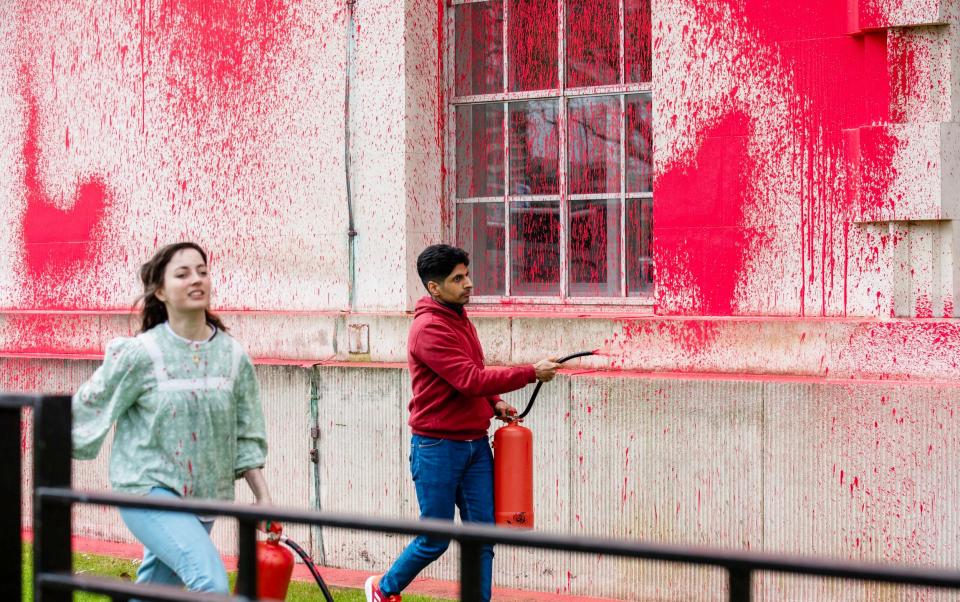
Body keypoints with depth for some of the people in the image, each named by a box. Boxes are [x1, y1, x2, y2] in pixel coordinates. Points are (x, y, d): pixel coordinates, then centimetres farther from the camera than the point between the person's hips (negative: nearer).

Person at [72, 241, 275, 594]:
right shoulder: (141, 354, -11)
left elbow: (246, 436, 9)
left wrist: (263, 497, 4)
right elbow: (90, 407, 1)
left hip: (201, 495, 5)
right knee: (211, 581, -24)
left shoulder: (233, 357, 2)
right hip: (148, 487, -5)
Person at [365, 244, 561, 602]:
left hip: (475, 443, 8)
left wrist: (494, 404, 4)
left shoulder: (460, 320, 12)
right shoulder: (429, 329, -16)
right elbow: (470, 380, -24)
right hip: (438, 447, -8)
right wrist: (531, 374, -22)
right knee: (436, 538, 3)